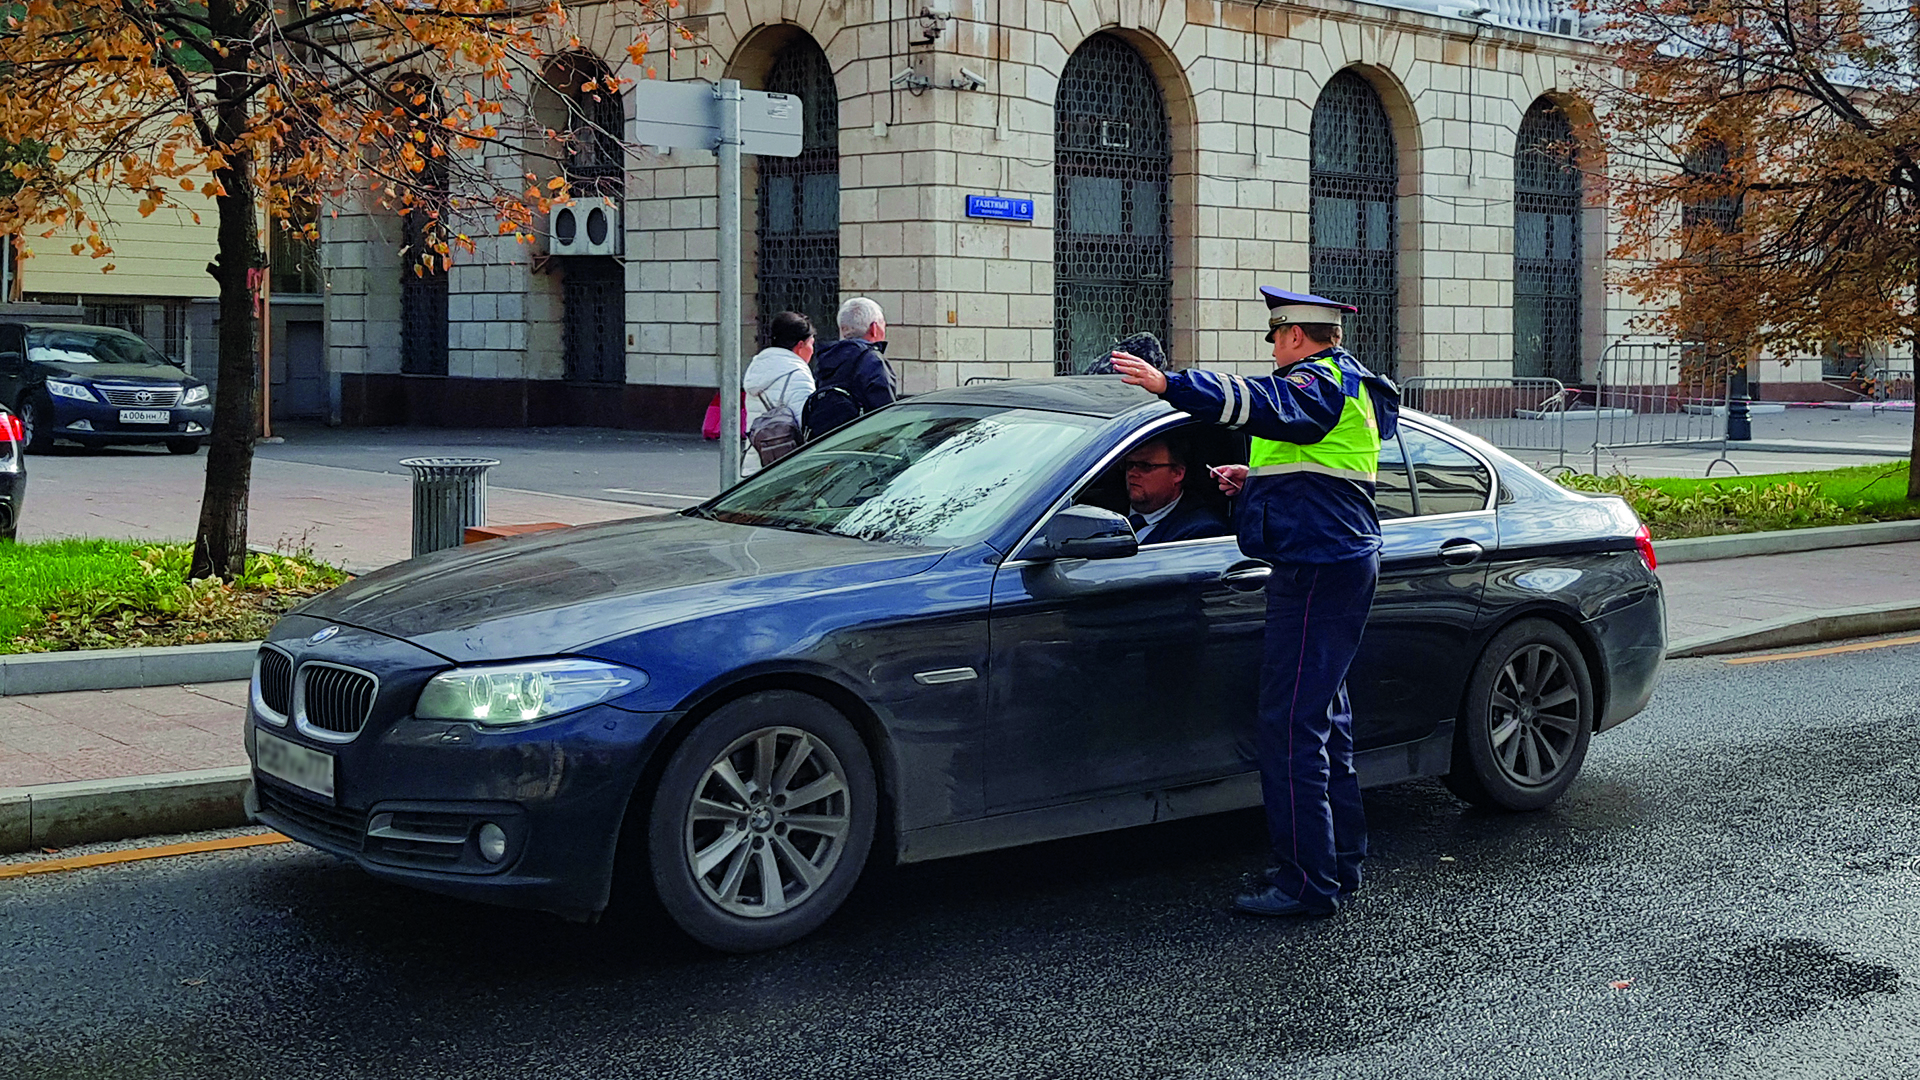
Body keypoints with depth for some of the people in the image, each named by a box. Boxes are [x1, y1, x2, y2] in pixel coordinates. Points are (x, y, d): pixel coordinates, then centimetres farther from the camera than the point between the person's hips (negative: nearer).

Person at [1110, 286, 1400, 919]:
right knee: (1323, 721, 18)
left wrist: (1170, 385, -43)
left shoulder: (1321, 383, -12)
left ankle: (1308, 882, -11)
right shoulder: (1345, 386, 22)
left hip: (1319, 572, -11)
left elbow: (1262, 402, -33)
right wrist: (1257, 480, 19)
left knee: (1291, 724, -12)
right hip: (1332, 564, 11)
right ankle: (1339, 861, 27)